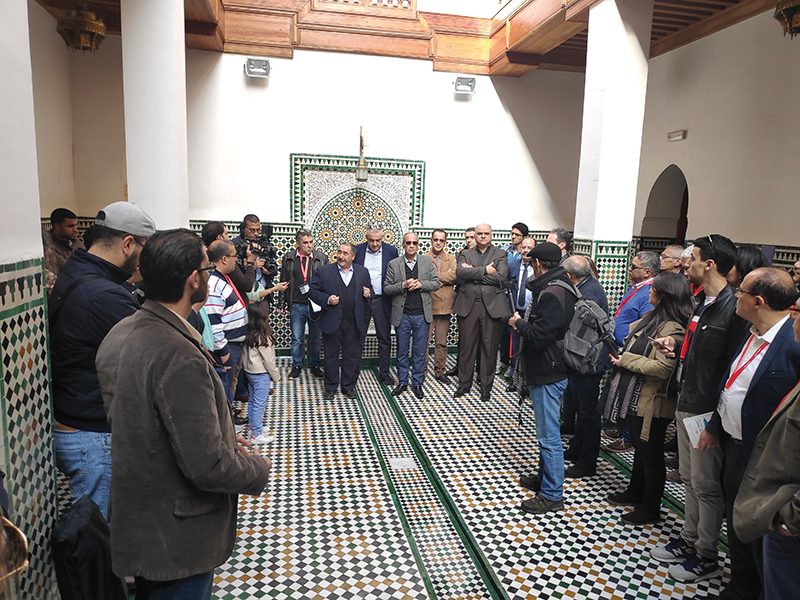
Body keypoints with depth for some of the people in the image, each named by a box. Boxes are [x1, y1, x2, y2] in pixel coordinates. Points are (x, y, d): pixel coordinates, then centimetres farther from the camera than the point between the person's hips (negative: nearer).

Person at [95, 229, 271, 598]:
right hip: (178, 539, -8)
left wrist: (221, 438, 8)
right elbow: (207, 467, -31)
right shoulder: (180, 358, -32)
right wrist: (258, 466, -11)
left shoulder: (119, 335, -2)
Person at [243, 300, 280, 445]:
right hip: (261, 374, -8)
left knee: (252, 400, 20)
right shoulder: (262, 337, -24)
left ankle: (253, 426, 34)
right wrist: (276, 376, -7)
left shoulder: (248, 334, -1)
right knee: (259, 404, 0)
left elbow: (244, 354, 6)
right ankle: (256, 435, 7)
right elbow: (268, 359, -18)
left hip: (249, 371, 8)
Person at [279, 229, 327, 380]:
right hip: (297, 306, 0)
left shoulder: (321, 258, 2)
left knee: (316, 339, 10)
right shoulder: (288, 258, 3)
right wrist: (283, 303, 6)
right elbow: (284, 282, 8)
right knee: (296, 339, 8)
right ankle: (297, 366, 24)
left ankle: (314, 366, 26)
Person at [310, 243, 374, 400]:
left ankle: (349, 386, 25)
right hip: (332, 322, -1)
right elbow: (313, 292, 1)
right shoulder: (324, 271, 2)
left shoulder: (363, 272, 8)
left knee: (353, 355, 9)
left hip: (355, 323, 1)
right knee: (331, 355, 8)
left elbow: (370, 291, 16)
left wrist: (368, 295, -7)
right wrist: (327, 299, -14)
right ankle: (330, 387, 24)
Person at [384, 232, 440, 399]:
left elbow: (436, 283, 5)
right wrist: (403, 285, -16)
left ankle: (417, 383, 20)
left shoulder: (427, 261, 5)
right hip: (402, 315, 0)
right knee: (402, 351, 10)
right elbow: (386, 288, -1)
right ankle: (402, 382, 24)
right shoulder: (393, 264, 1)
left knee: (420, 351, 7)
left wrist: (420, 284, -12)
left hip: (422, 314, 1)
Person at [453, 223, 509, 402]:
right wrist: (484, 270, -15)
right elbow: (460, 272, -9)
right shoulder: (465, 254, 11)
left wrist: (473, 272, -10)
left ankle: (486, 387, 19)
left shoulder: (500, 255, 6)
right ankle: (464, 384, 21)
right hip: (468, 306, 1)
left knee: (490, 348, 5)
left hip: (491, 306, -1)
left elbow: (501, 276, -11)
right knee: (466, 347, 7)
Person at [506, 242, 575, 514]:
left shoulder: (552, 294, -22)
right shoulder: (556, 288, 12)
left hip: (548, 376, -11)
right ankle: (544, 478, 38)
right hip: (543, 372, 11)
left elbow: (539, 337, -27)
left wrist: (519, 323, -11)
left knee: (549, 436, 0)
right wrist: (523, 322, 6)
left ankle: (552, 496, 11)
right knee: (545, 432, 22)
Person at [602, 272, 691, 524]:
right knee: (640, 448, 24)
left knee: (650, 455, 7)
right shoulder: (652, 316, 6)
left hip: (652, 403, -9)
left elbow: (662, 368, -29)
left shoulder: (673, 328, -23)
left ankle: (650, 509, 24)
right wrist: (621, 354, 4)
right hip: (635, 396, 9)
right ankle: (634, 493, 41)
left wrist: (626, 361, -19)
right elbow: (634, 342, 21)